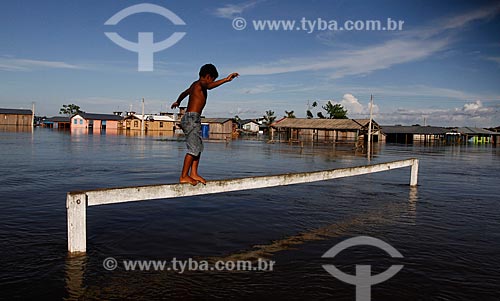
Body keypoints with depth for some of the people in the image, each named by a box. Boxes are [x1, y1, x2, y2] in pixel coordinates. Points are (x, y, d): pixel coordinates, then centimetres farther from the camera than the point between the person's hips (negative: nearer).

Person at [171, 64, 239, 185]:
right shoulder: (200, 83, -7)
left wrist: (177, 102, 61)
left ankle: (193, 173, 14)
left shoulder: (195, 85, 21)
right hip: (192, 118, -10)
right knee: (193, 149, -9)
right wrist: (226, 79, -41)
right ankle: (183, 176, -3)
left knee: (199, 147, 10)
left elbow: (184, 93, 41)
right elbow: (209, 86, -34)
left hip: (193, 119, 10)